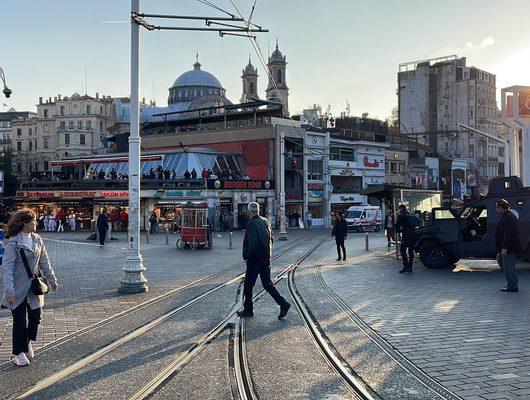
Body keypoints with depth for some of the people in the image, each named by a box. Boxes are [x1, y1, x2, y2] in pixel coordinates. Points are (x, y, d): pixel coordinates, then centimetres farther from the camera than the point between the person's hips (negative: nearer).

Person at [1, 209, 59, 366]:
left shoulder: (37, 239, 4)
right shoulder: (13, 242, -15)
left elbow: (44, 262, 13)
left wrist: (52, 280, 16)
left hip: (34, 286, 5)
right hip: (18, 288, -5)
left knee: (36, 316, 7)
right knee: (20, 320, 2)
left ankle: (28, 342, 33)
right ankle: (19, 353, 17)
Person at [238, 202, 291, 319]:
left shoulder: (251, 224, -17)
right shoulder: (266, 221, 8)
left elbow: (252, 243, -24)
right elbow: (271, 238, 13)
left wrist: (246, 256, -11)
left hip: (255, 259, -7)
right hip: (266, 258, 7)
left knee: (248, 285, 7)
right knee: (267, 284, 12)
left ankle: (248, 309, 16)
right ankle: (283, 304, 2)